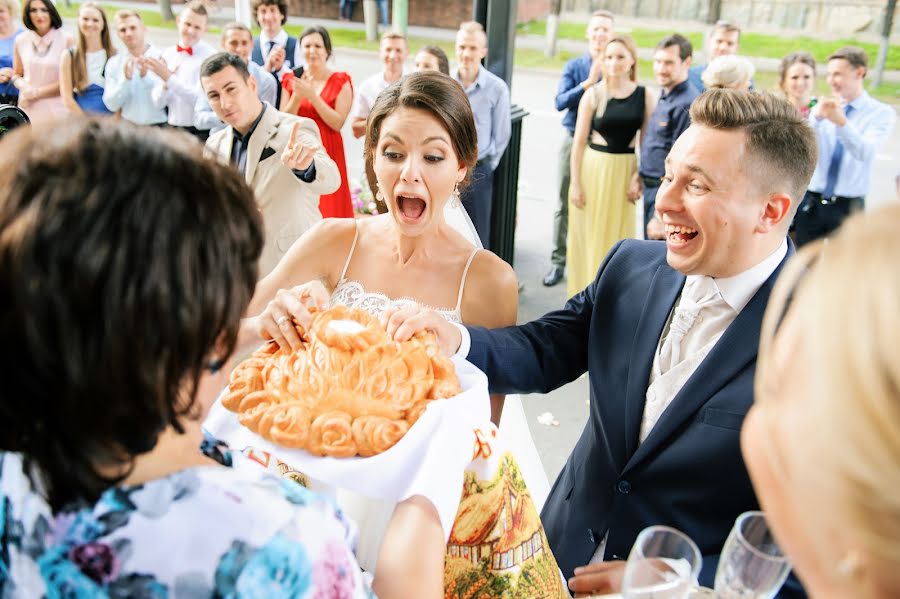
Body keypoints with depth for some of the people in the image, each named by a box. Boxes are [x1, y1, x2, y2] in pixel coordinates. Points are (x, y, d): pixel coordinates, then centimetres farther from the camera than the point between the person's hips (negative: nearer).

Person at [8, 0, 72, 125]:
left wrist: (37, 92, -6)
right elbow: (16, 74, 19)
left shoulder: (66, 40, -3)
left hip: (56, 109, -3)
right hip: (28, 109, 3)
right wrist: (24, 86, -5)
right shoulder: (21, 41, 9)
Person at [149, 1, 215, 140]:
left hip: (200, 133, -5)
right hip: (172, 129, 5)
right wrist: (165, 83, -14)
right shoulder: (167, 54, 8)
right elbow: (158, 103, 5)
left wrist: (169, 78, -19)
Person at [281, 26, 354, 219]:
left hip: (327, 152, -3)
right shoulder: (290, 80, 9)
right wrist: (297, 97, -13)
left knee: (328, 208, -2)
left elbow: (338, 123, -10)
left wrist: (312, 96, -16)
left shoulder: (341, 81, -1)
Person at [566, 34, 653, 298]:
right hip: (593, 167, -1)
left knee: (617, 234, 9)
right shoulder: (593, 94, -4)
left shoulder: (645, 96, 0)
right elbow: (579, 141, -3)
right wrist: (575, 183, -6)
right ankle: (585, 291, 23)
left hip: (626, 171, 1)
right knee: (588, 233, 7)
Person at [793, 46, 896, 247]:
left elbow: (865, 153, -20)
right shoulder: (822, 108, 5)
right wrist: (817, 117, -25)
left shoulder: (882, 113, -3)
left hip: (847, 207, -2)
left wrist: (841, 121, -35)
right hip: (811, 202, 2)